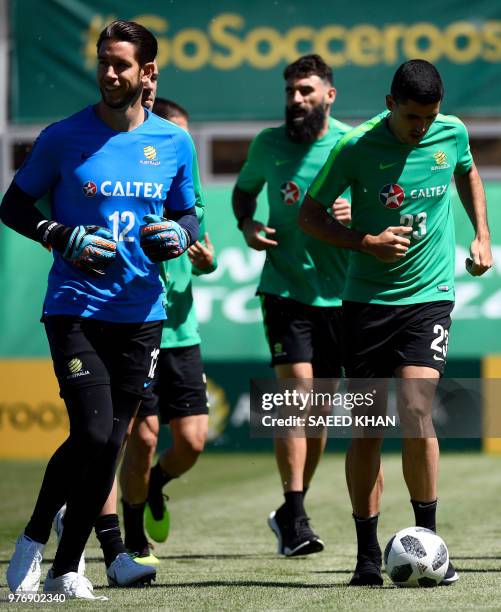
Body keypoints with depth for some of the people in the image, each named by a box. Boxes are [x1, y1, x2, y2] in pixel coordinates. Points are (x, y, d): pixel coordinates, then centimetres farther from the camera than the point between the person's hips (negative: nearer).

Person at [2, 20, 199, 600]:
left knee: (109, 445, 4)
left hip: (141, 315, 3)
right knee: (92, 434, -15)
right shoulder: (64, 137, -2)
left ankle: (66, 568, 16)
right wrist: (64, 239, -11)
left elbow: (186, 213, 20)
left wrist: (179, 234, -4)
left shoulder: (175, 144, 6)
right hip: (75, 308, -3)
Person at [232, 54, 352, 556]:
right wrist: (247, 224, 1)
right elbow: (244, 189, 20)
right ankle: (295, 515, -17)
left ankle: (291, 511, 24)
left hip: (338, 293, 1)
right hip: (285, 286, -1)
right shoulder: (269, 144, 2)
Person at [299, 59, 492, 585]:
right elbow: (309, 215, 0)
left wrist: (482, 235, 14)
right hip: (367, 299, -1)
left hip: (429, 295, 1)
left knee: (416, 410, -16)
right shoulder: (355, 148, -10)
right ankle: (368, 555, 12)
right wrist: (366, 242, -14)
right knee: (367, 429, 2)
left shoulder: (452, 133, -1)